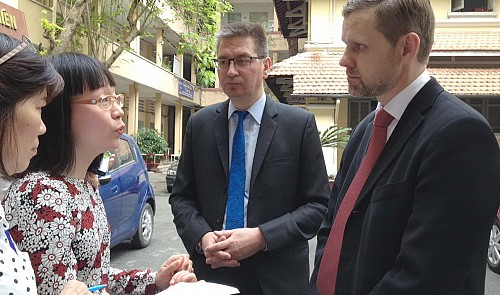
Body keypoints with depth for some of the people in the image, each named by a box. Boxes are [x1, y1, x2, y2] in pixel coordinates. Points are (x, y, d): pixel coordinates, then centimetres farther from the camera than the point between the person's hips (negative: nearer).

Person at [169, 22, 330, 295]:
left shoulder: (300, 123, -6)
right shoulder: (199, 124, 2)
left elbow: (318, 204, -7)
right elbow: (181, 196, 5)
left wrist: (262, 237, -18)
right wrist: (202, 237, -13)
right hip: (211, 268, 2)